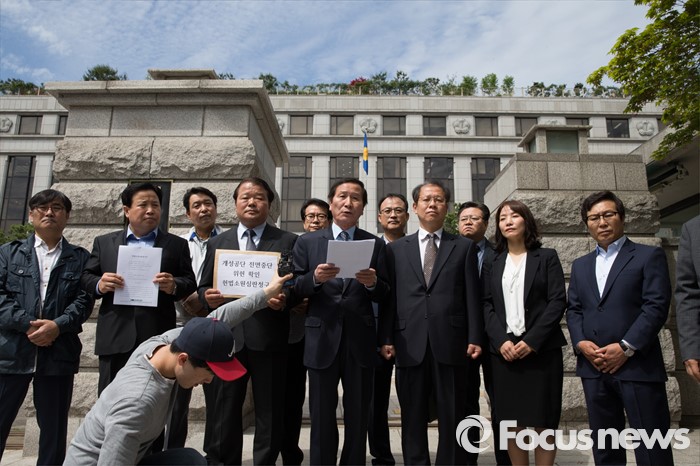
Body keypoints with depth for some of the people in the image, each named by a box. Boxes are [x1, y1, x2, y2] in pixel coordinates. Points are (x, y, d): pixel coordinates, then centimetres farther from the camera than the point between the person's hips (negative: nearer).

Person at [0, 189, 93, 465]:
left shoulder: (80, 258, 10)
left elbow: (84, 300, 0)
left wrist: (57, 325, -16)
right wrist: (28, 324, -13)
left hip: (58, 352, 0)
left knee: (54, 428, 7)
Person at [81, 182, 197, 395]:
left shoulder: (177, 245, 8)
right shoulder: (104, 242, 13)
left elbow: (190, 281, 5)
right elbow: (85, 277, 13)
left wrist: (174, 285, -16)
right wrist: (99, 284, -9)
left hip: (158, 338, -1)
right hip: (115, 339, 1)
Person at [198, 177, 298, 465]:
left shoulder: (288, 241, 7)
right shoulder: (217, 243, 15)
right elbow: (203, 287, 14)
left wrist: (285, 299, -17)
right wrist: (208, 297, -8)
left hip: (269, 337, -1)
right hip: (227, 336, 2)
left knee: (270, 411, 8)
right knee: (222, 411, 9)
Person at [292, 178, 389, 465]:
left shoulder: (376, 245, 7)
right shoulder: (307, 242, 7)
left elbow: (384, 296, 3)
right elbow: (294, 290, 2)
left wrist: (373, 283, -18)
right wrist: (315, 278, -18)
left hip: (361, 340, 1)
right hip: (322, 339, 0)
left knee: (358, 417, 12)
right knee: (322, 417, 9)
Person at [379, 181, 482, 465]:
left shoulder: (464, 247, 10)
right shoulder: (396, 248, 12)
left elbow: (472, 296, 5)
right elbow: (390, 297, 6)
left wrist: (474, 339, -2)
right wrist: (386, 339, -1)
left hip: (450, 343, -1)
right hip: (410, 344, 1)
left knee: (452, 419, 7)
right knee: (413, 419, 10)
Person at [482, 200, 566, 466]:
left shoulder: (546, 257, 6)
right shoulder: (492, 264, 13)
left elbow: (557, 301, -4)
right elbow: (487, 305, 5)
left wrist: (532, 341, -14)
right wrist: (501, 340, -11)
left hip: (541, 350, -2)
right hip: (504, 350, 2)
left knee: (544, 422, 2)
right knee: (511, 422, 5)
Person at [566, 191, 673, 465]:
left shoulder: (649, 256, 2)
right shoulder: (580, 265, 18)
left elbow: (657, 306, -8)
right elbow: (573, 310, 13)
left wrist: (626, 347, -15)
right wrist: (580, 343, -5)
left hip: (638, 365, -4)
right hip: (594, 369, 5)